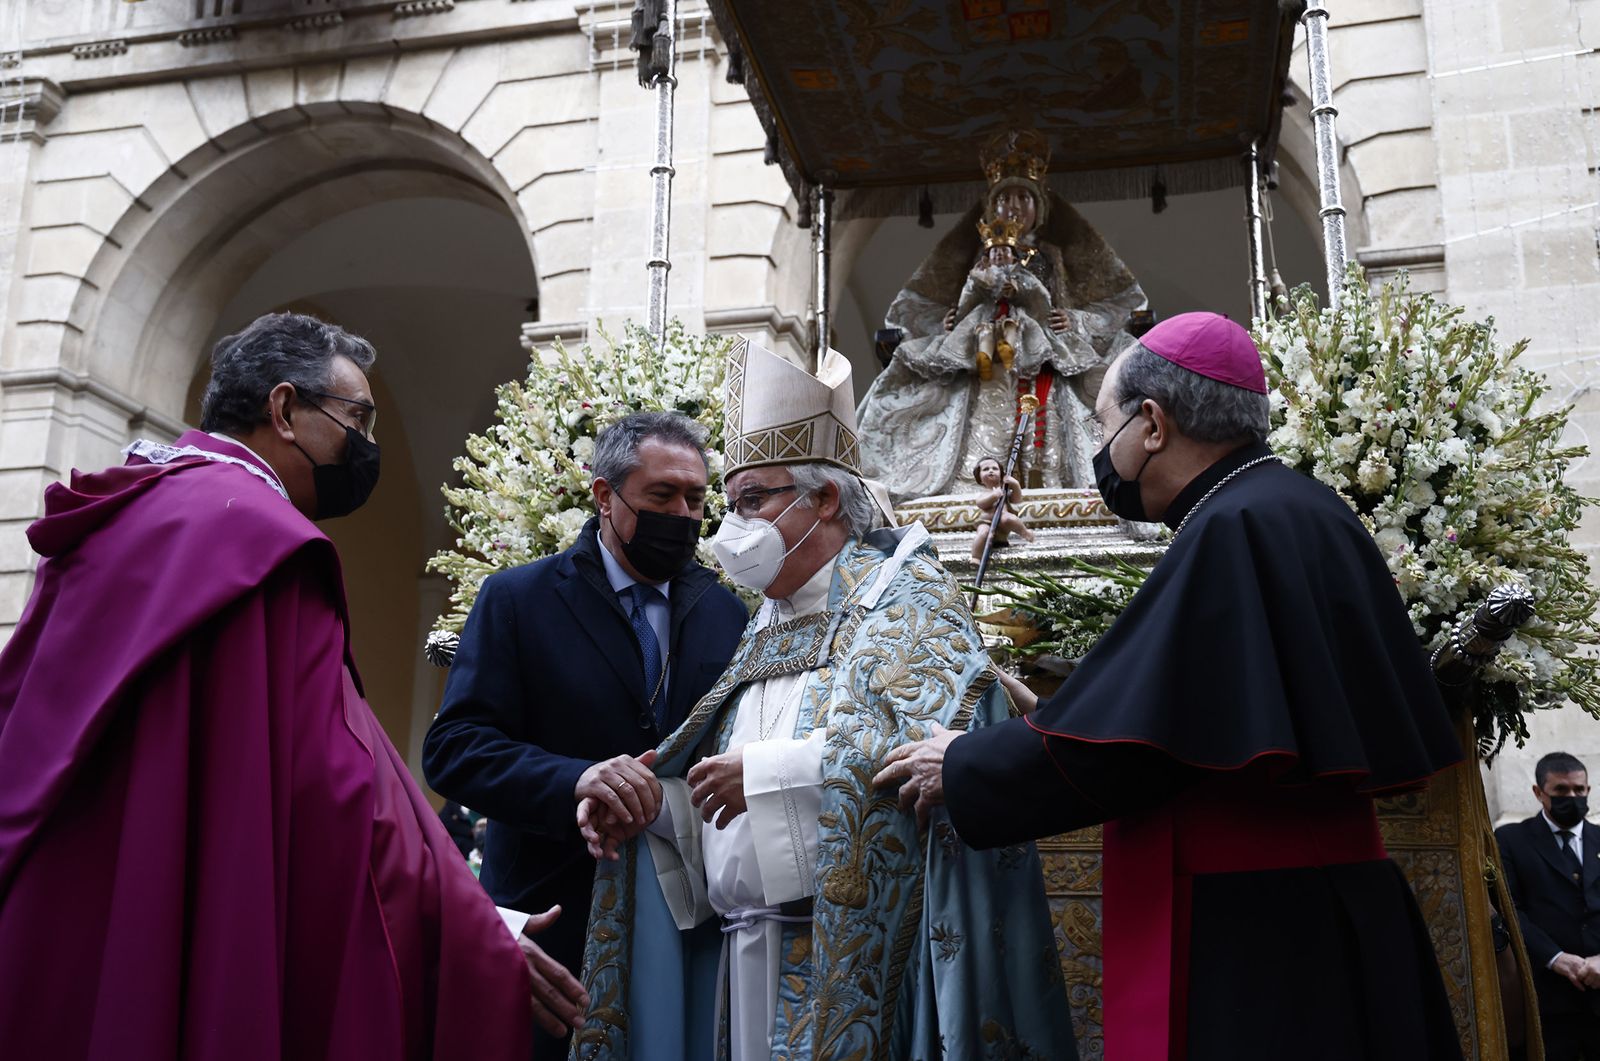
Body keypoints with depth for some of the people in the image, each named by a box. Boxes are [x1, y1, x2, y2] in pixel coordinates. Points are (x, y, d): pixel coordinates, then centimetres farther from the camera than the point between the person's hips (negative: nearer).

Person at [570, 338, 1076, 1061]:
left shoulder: (899, 590, -2)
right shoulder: (767, 629, 18)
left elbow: (942, 743, -19)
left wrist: (769, 770, -20)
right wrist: (650, 800, 0)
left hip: (855, 953, -6)